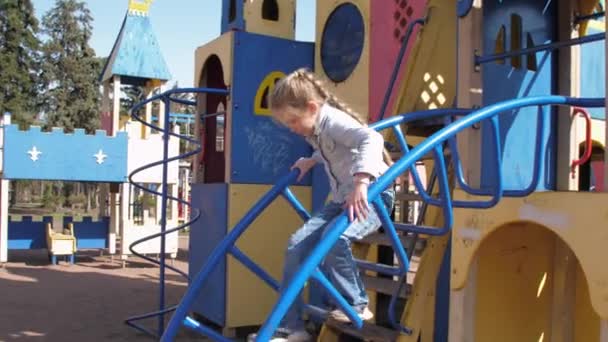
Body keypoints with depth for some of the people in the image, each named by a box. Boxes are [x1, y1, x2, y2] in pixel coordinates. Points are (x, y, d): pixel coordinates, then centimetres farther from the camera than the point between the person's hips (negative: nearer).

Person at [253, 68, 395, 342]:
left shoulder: (334, 121, -22)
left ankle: (357, 306, -10)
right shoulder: (315, 129, 7)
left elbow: (371, 138, -42)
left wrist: (361, 181, -52)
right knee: (296, 244, -4)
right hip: (343, 198, 9)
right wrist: (311, 161, 19)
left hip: (372, 194, -9)